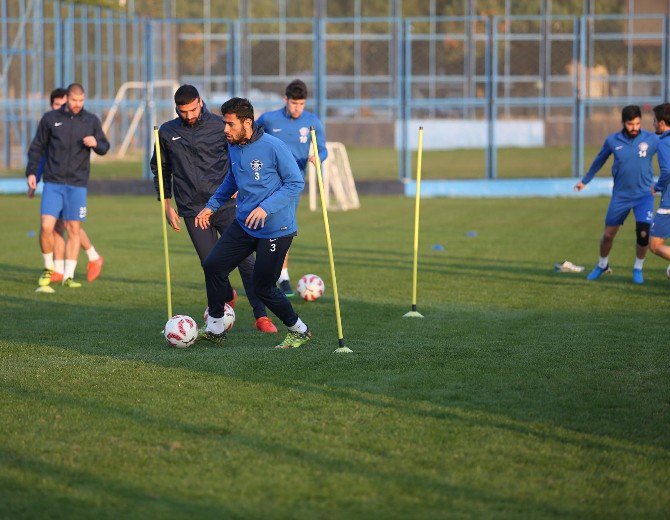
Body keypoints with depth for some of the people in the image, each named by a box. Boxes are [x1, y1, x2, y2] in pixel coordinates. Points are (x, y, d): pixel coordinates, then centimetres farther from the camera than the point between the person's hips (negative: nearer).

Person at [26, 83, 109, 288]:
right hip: (53, 184, -1)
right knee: (46, 226, -11)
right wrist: (31, 172, 0)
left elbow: (104, 148, 12)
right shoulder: (50, 118, 4)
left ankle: (68, 275, 7)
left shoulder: (91, 121, 7)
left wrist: (96, 143, -11)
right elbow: (37, 147, 9)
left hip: (78, 185, 1)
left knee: (74, 230, 0)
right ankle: (48, 268, 11)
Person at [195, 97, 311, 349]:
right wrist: (212, 205, 15)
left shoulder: (273, 147, -18)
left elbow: (296, 183, -15)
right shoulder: (233, 147, 4)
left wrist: (265, 208, -24)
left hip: (276, 229, -7)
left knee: (263, 287, -3)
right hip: (243, 225, 7)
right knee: (213, 265, -1)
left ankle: (299, 331, 18)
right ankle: (215, 329, 11)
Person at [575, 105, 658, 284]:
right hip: (621, 196, 1)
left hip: (644, 194, -1)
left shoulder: (651, 140, -8)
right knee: (608, 235, 8)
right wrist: (585, 181, 24)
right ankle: (602, 265, 36)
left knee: (643, 234, -15)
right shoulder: (612, 141, -4)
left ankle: (638, 268, 11)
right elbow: (599, 160, 13)